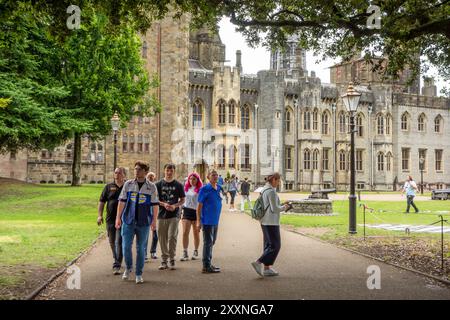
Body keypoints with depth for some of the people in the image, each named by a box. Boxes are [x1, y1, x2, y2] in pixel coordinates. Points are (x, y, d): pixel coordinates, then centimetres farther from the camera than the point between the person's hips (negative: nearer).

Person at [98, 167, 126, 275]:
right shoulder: (109, 187, 8)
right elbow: (102, 201, 8)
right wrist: (100, 215, -1)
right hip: (110, 219, 3)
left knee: (119, 242, -11)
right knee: (112, 242, 13)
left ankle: (117, 266, -12)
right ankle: (117, 261, 33)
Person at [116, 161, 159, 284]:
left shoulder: (151, 187, 1)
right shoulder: (128, 184, 4)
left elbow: (155, 205, 2)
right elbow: (122, 202, 6)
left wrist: (154, 220, -4)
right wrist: (118, 217, 1)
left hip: (144, 223, -1)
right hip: (128, 221, 1)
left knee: (140, 248, 5)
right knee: (126, 246, -1)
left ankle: (139, 274, 16)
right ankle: (128, 267, 25)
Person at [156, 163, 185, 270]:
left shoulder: (178, 185, 5)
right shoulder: (159, 184, 5)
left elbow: (182, 200, 7)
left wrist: (175, 206, -11)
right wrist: (164, 204, -12)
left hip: (174, 215, -1)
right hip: (162, 215, 1)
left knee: (172, 237, -11)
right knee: (162, 238, 5)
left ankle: (172, 259, 3)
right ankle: (164, 260, 16)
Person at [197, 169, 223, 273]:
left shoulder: (219, 188, 9)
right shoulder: (205, 189, -11)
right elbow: (199, 206, -11)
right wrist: (198, 221, -15)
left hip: (215, 220, 8)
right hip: (207, 220, -8)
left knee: (212, 242, 16)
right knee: (208, 242, -5)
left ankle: (208, 264, 27)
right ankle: (206, 266, 0)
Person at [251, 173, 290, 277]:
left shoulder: (264, 189, 12)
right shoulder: (271, 191, -17)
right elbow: (274, 209, -19)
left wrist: (281, 205, 13)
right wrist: (284, 207, -2)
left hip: (264, 221, 10)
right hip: (271, 222, -10)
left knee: (268, 245, 13)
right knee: (275, 246, -4)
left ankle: (266, 268, 14)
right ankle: (258, 262, -9)